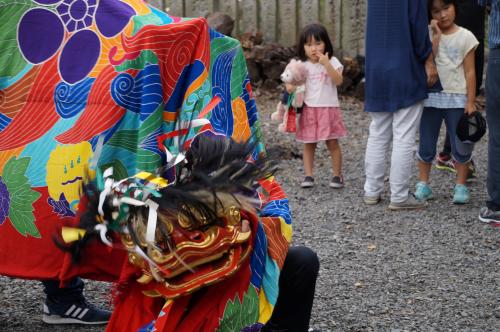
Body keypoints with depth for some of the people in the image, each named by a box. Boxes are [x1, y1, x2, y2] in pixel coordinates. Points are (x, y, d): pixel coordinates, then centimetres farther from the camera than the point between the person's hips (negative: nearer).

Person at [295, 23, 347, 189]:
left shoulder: (332, 62, -3)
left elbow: (338, 81, -17)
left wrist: (326, 64, -24)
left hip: (328, 108, -2)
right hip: (309, 109, 2)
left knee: (332, 143, 1)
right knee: (309, 144, 5)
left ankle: (337, 175, 11)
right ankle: (308, 175, 11)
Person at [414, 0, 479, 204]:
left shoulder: (465, 37, -1)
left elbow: (469, 72, -1)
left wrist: (470, 102, -6)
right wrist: (436, 35, -14)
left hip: (457, 99, -1)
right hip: (430, 97, 1)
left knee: (460, 145, 3)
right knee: (426, 145, 7)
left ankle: (461, 186, 13)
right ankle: (423, 184, 17)